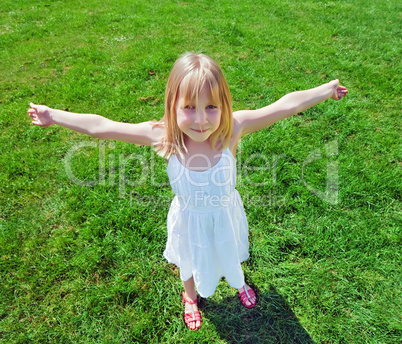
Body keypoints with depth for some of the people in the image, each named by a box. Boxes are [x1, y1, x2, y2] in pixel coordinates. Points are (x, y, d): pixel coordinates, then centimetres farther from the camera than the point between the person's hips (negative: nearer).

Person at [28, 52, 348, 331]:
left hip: (226, 214, 1)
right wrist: (53, 115, -13)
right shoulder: (163, 135, -31)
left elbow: (286, 105, -22)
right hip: (190, 220, 0)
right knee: (190, 261, 30)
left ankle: (239, 283, 71)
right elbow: (100, 126, -21)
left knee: (230, 254, 33)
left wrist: (328, 89, -14)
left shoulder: (232, 128, -32)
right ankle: (191, 296, 68)